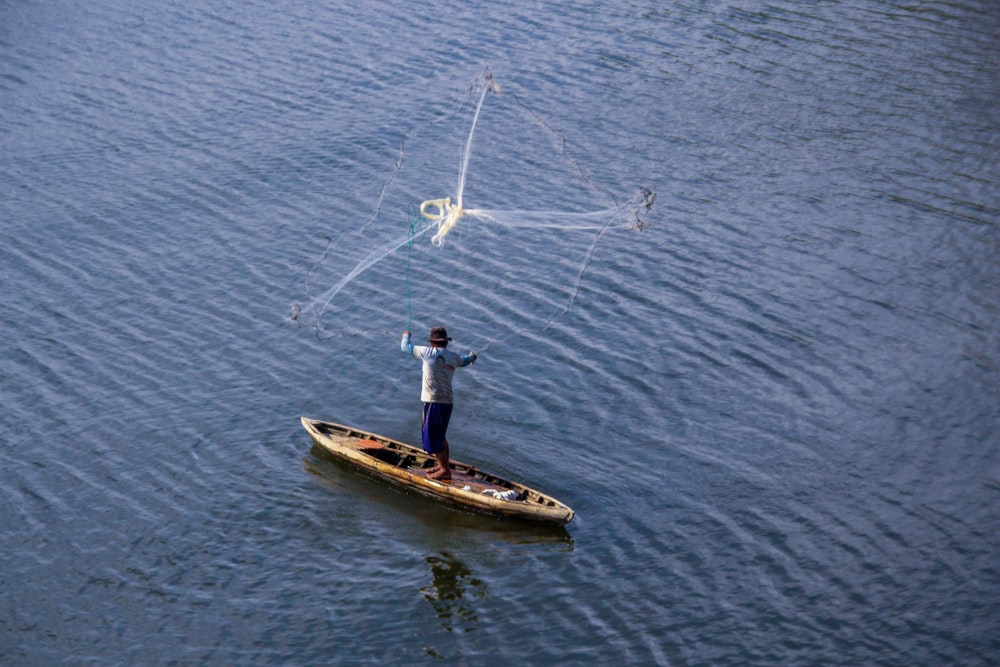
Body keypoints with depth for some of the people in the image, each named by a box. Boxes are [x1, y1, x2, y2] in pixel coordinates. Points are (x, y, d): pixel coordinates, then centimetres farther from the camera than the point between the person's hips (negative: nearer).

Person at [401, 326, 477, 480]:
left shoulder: (428, 353, -9)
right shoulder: (454, 357, 7)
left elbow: (406, 347, 3)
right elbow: (464, 360, 33)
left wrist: (406, 336, 27)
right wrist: (472, 356, 58)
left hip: (433, 402, -7)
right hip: (447, 402, 7)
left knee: (433, 437, 1)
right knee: (439, 436, 22)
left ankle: (445, 471, 4)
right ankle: (444, 465, 30)